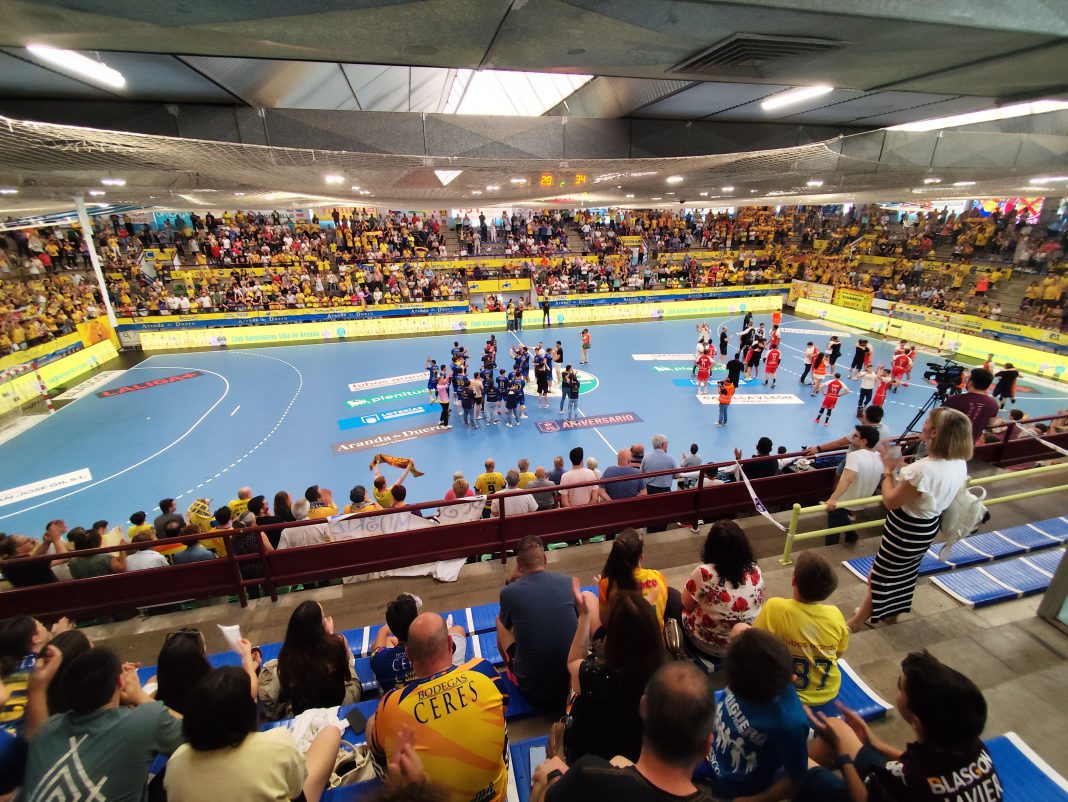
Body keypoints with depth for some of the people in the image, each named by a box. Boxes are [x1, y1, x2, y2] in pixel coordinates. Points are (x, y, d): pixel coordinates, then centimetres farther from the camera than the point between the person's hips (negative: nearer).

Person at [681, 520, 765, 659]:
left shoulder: (703, 573, -28)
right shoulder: (755, 571, -15)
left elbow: (686, 604, -12)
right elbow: (757, 604, 4)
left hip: (709, 646, -4)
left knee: (682, 610, 25)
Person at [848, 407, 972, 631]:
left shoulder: (925, 469, -36)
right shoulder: (960, 464, -9)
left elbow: (890, 501, -24)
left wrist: (888, 471, -11)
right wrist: (902, 469, 5)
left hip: (905, 531, -8)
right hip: (928, 528, 8)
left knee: (880, 577, 11)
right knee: (906, 573, 27)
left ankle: (857, 621, 29)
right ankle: (893, 613, 48)